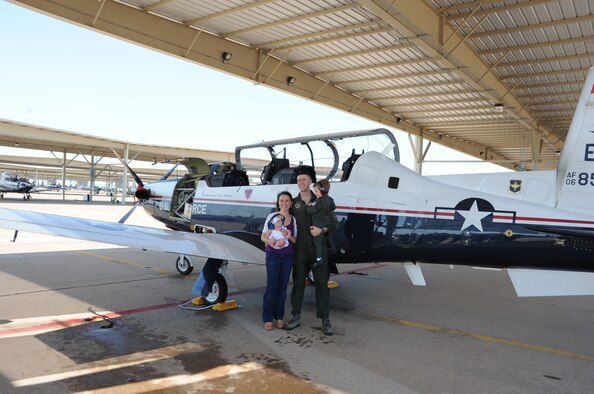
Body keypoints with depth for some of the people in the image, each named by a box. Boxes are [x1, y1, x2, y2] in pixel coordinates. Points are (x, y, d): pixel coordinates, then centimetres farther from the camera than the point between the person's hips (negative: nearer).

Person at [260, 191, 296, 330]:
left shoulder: (294, 220, 7)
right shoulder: (272, 217, 0)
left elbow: (296, 241, 9)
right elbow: (263, 236, 0)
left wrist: (289, 236, -12)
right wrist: (269, 241, -21)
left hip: (288, 256, 3)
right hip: (273, 255, -3)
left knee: (283, 286, 7)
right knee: (271, 286, -4)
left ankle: (279, 316, 18)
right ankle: (267, 318, 5)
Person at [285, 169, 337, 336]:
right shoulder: (293, 203, 8)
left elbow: (334, 223, 2)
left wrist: (322, 230, -16)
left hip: (318, 248, -1)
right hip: (300, 248, 2)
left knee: (321, 283, 1)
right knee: (298, 282, 7)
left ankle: (325, 320, 7)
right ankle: (296, 317, 20)